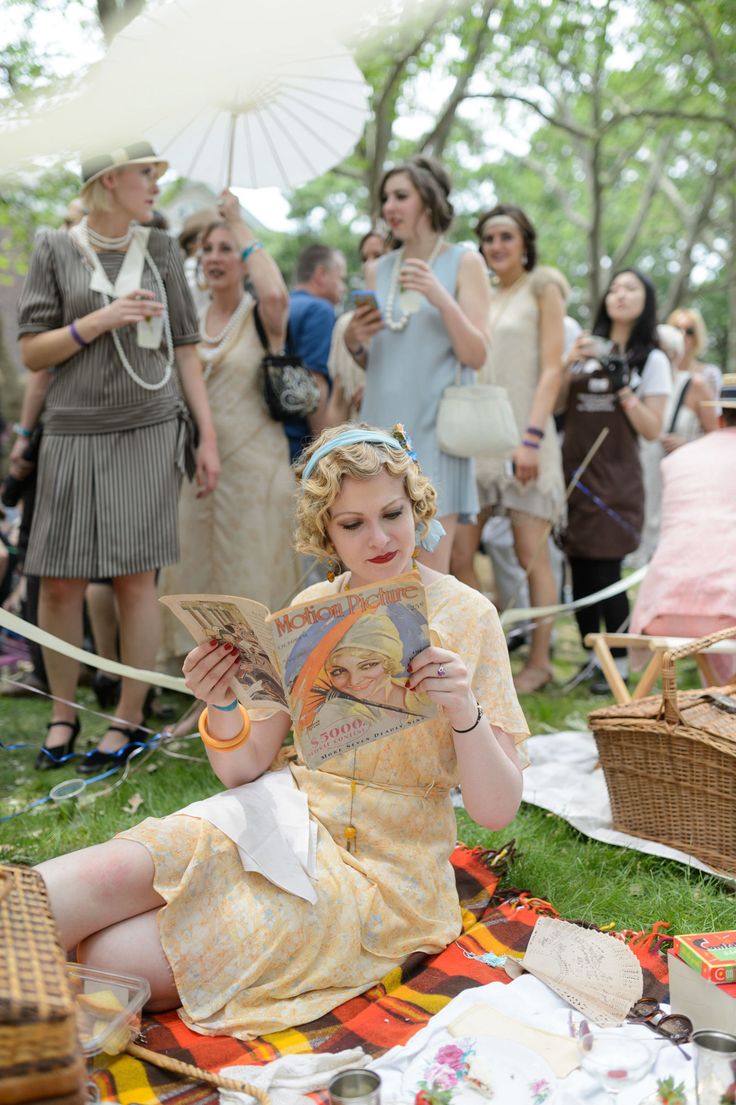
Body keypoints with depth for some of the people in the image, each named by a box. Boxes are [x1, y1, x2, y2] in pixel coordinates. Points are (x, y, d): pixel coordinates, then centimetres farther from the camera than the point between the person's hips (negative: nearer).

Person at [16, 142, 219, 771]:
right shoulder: (55, 249, 5)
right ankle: (63, 713, 18)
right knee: (60, 583, 0)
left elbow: (185, 350, 11)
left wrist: (208, 437, 5)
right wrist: (102, 319, -11)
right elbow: (32, 353, 3)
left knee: (136, 577, 0)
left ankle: (129, 719, 11)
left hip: (149, 431, 1)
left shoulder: (160, 249, 10)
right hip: (73, 435, 0)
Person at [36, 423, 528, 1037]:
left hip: (384, 871, -3)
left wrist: (465, 711, -26)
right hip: (294, 820, 4)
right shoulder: (309, 612, 5)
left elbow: (498, 809, -7)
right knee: (117, 870, -28)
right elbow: (245, 772, 4)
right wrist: (224, 709, -17)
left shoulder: (468, 616, -5)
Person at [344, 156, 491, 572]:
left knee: (432, 573, -7)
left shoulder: (464, 263, 2)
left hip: (434, 427, -4)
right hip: (382, 426, 5)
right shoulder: (378, 270, 14)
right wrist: (355, 342, -2)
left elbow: (477, 356, -6)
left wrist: (442, 300, -18)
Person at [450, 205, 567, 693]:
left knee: (532, 554, -3)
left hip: (523, 438, -5)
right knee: (458, 552, -1)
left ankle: (539, 662, 7)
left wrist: (531, 438, -16)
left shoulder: (543, 290, 3)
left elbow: (552, 369, -5)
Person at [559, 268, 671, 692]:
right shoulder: (586, 348, 14)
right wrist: (568, 365, -4)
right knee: (580, 573, 5)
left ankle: (619, 663, 5)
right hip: (575, 472, 4)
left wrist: (622, 388, -14)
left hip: (615, 479, -4)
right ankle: (591, 659, 17)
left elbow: (653, 430, -3)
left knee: (606, 574, -8)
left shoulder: (652, 360, 3)